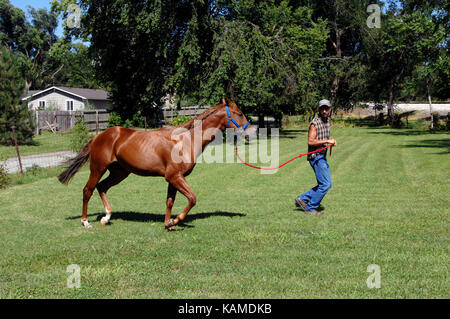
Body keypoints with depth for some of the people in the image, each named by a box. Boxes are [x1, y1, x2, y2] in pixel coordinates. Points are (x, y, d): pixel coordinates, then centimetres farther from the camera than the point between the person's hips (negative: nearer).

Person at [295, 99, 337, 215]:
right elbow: (310, 141, -21)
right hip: (316, 157, -9)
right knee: (325, 184, -9)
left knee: (326, 184, 11)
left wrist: (331, 141, 4)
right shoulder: (314, 123, -14)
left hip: (323, 157, 9)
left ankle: (302, 199, 17)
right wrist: (327, 141, -22)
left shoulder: (327, 121, 13)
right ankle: (311, 208, 3)